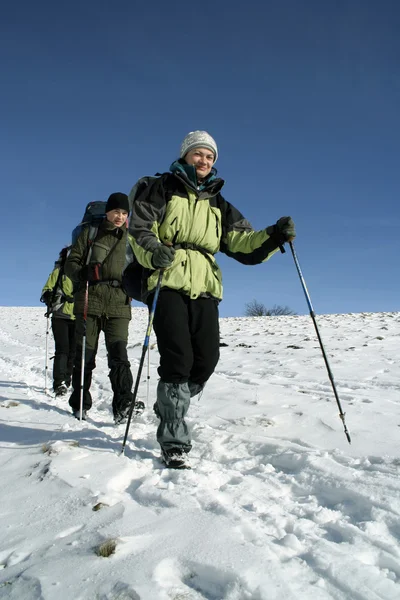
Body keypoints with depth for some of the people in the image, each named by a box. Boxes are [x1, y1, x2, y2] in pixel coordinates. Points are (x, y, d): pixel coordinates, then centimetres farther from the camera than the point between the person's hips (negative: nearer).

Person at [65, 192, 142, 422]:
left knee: (119, 355, -12)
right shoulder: (90, 233, 10)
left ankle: (123, 405, -15)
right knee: (85, 354, 3)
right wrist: (82, 274, -14)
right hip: (90, 300, 0)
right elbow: (72, 262, 7)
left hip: (119, 303, 1)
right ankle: (80, 403, 14)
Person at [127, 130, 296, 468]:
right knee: (178, 360, -13)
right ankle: (174, 443, -2)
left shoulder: (218, 204, 20)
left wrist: (273, 237, -10)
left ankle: (169, 408, 27)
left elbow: (242, 243, 9)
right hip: (167, 284, -4)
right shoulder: (163, 189, 10)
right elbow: (139, 228, 0)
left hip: (204, 288, 4)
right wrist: (154, 251, -21)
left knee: (206, 361, -2)